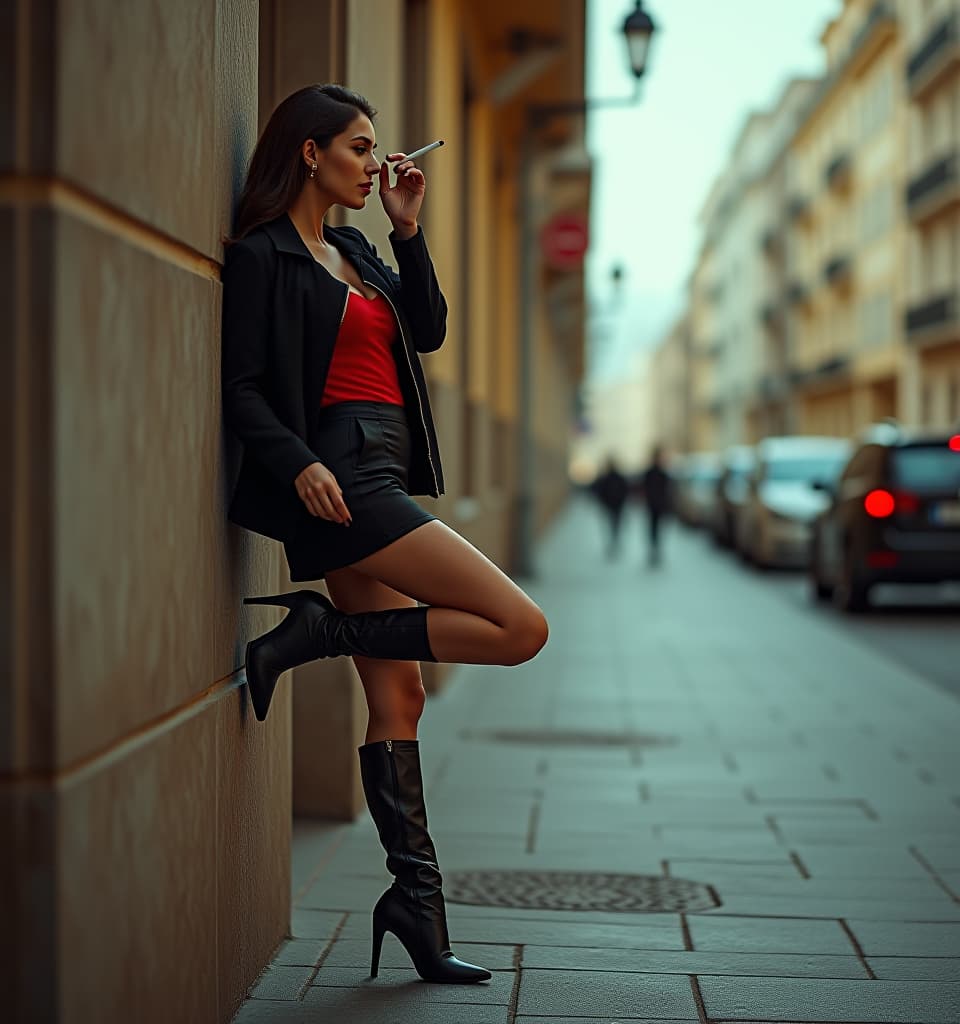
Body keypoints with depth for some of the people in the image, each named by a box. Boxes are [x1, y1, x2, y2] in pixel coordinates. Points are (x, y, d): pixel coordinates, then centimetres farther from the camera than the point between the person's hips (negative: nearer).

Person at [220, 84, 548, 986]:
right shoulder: (264, 255, -4)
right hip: (340, 479, -9)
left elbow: (427, 330, 18)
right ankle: (310, 634, -8)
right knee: (520, 627, -14)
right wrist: (298, 463, -26)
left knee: (396, 695, 8)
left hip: (377, 481, 9)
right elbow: (242, 388, -10)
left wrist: (407, 229, 10)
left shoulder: (353, 252, 21)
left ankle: (415, 900, 12)